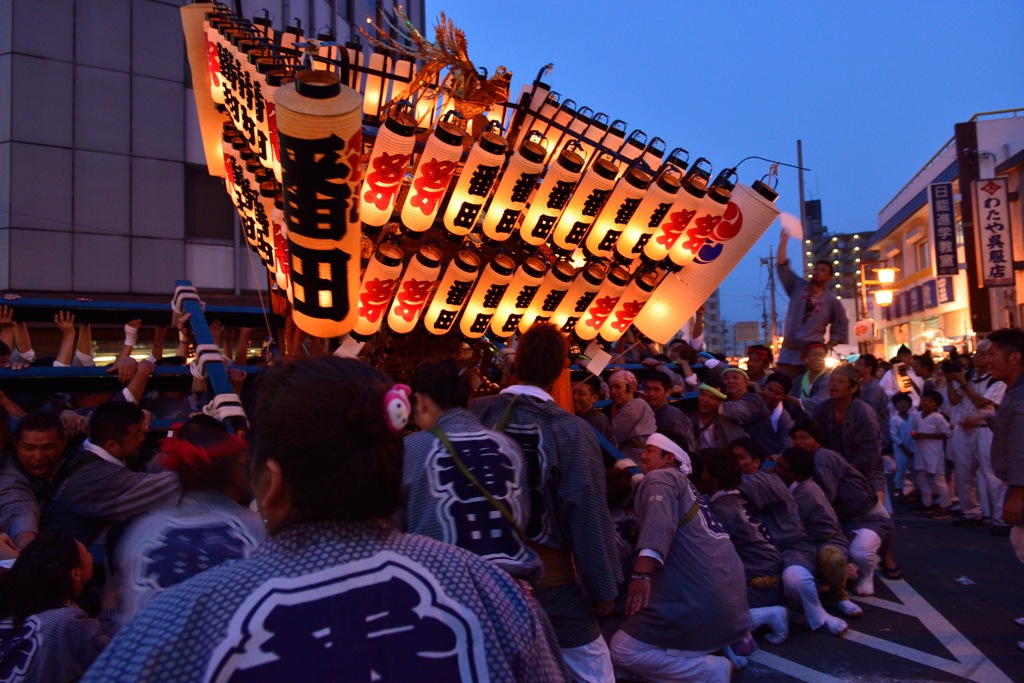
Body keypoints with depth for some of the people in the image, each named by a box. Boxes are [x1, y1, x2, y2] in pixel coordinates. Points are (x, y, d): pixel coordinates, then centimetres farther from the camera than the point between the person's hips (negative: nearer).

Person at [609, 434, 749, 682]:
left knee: (623, 650, -5)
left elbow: (660, 521, -24)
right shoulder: (684, 484, 25)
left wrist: (641, 573, -36)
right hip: (728, 583, 10)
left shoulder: (659, 478, -3)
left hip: (698, 591, -10)